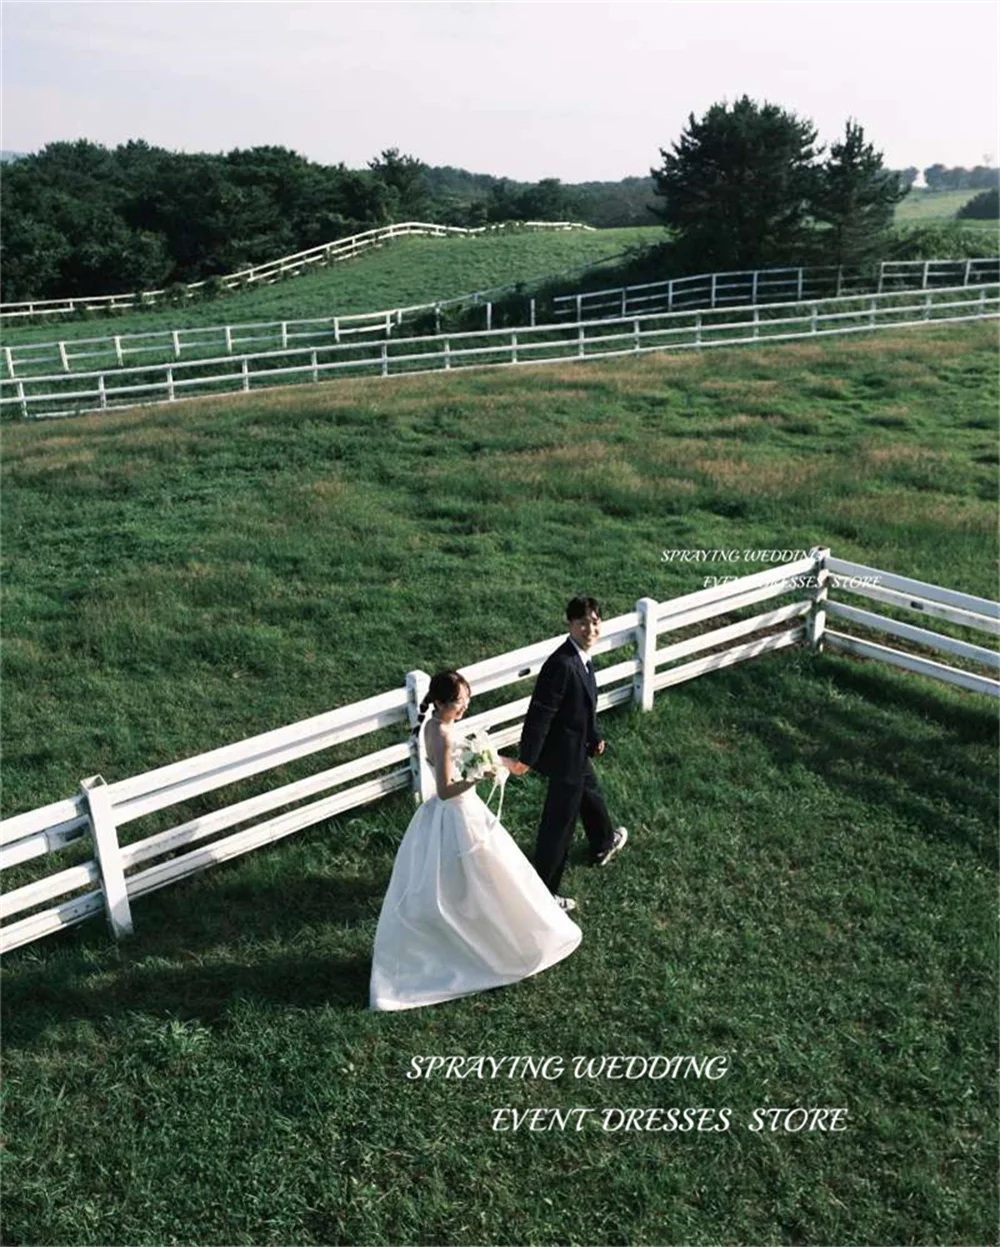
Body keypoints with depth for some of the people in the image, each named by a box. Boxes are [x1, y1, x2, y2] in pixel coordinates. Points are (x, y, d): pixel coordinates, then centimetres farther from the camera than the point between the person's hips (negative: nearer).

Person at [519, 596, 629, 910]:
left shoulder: (581, 657, -1)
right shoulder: (562, 664, -31)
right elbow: (539, 714, -29)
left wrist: (594, 737, 19)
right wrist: (526, 760, -26)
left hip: (576, 750, 10)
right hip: (565, 755, -10)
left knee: (590, 794, 33)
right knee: (559, 823, 4)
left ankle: (604, 844, 61)